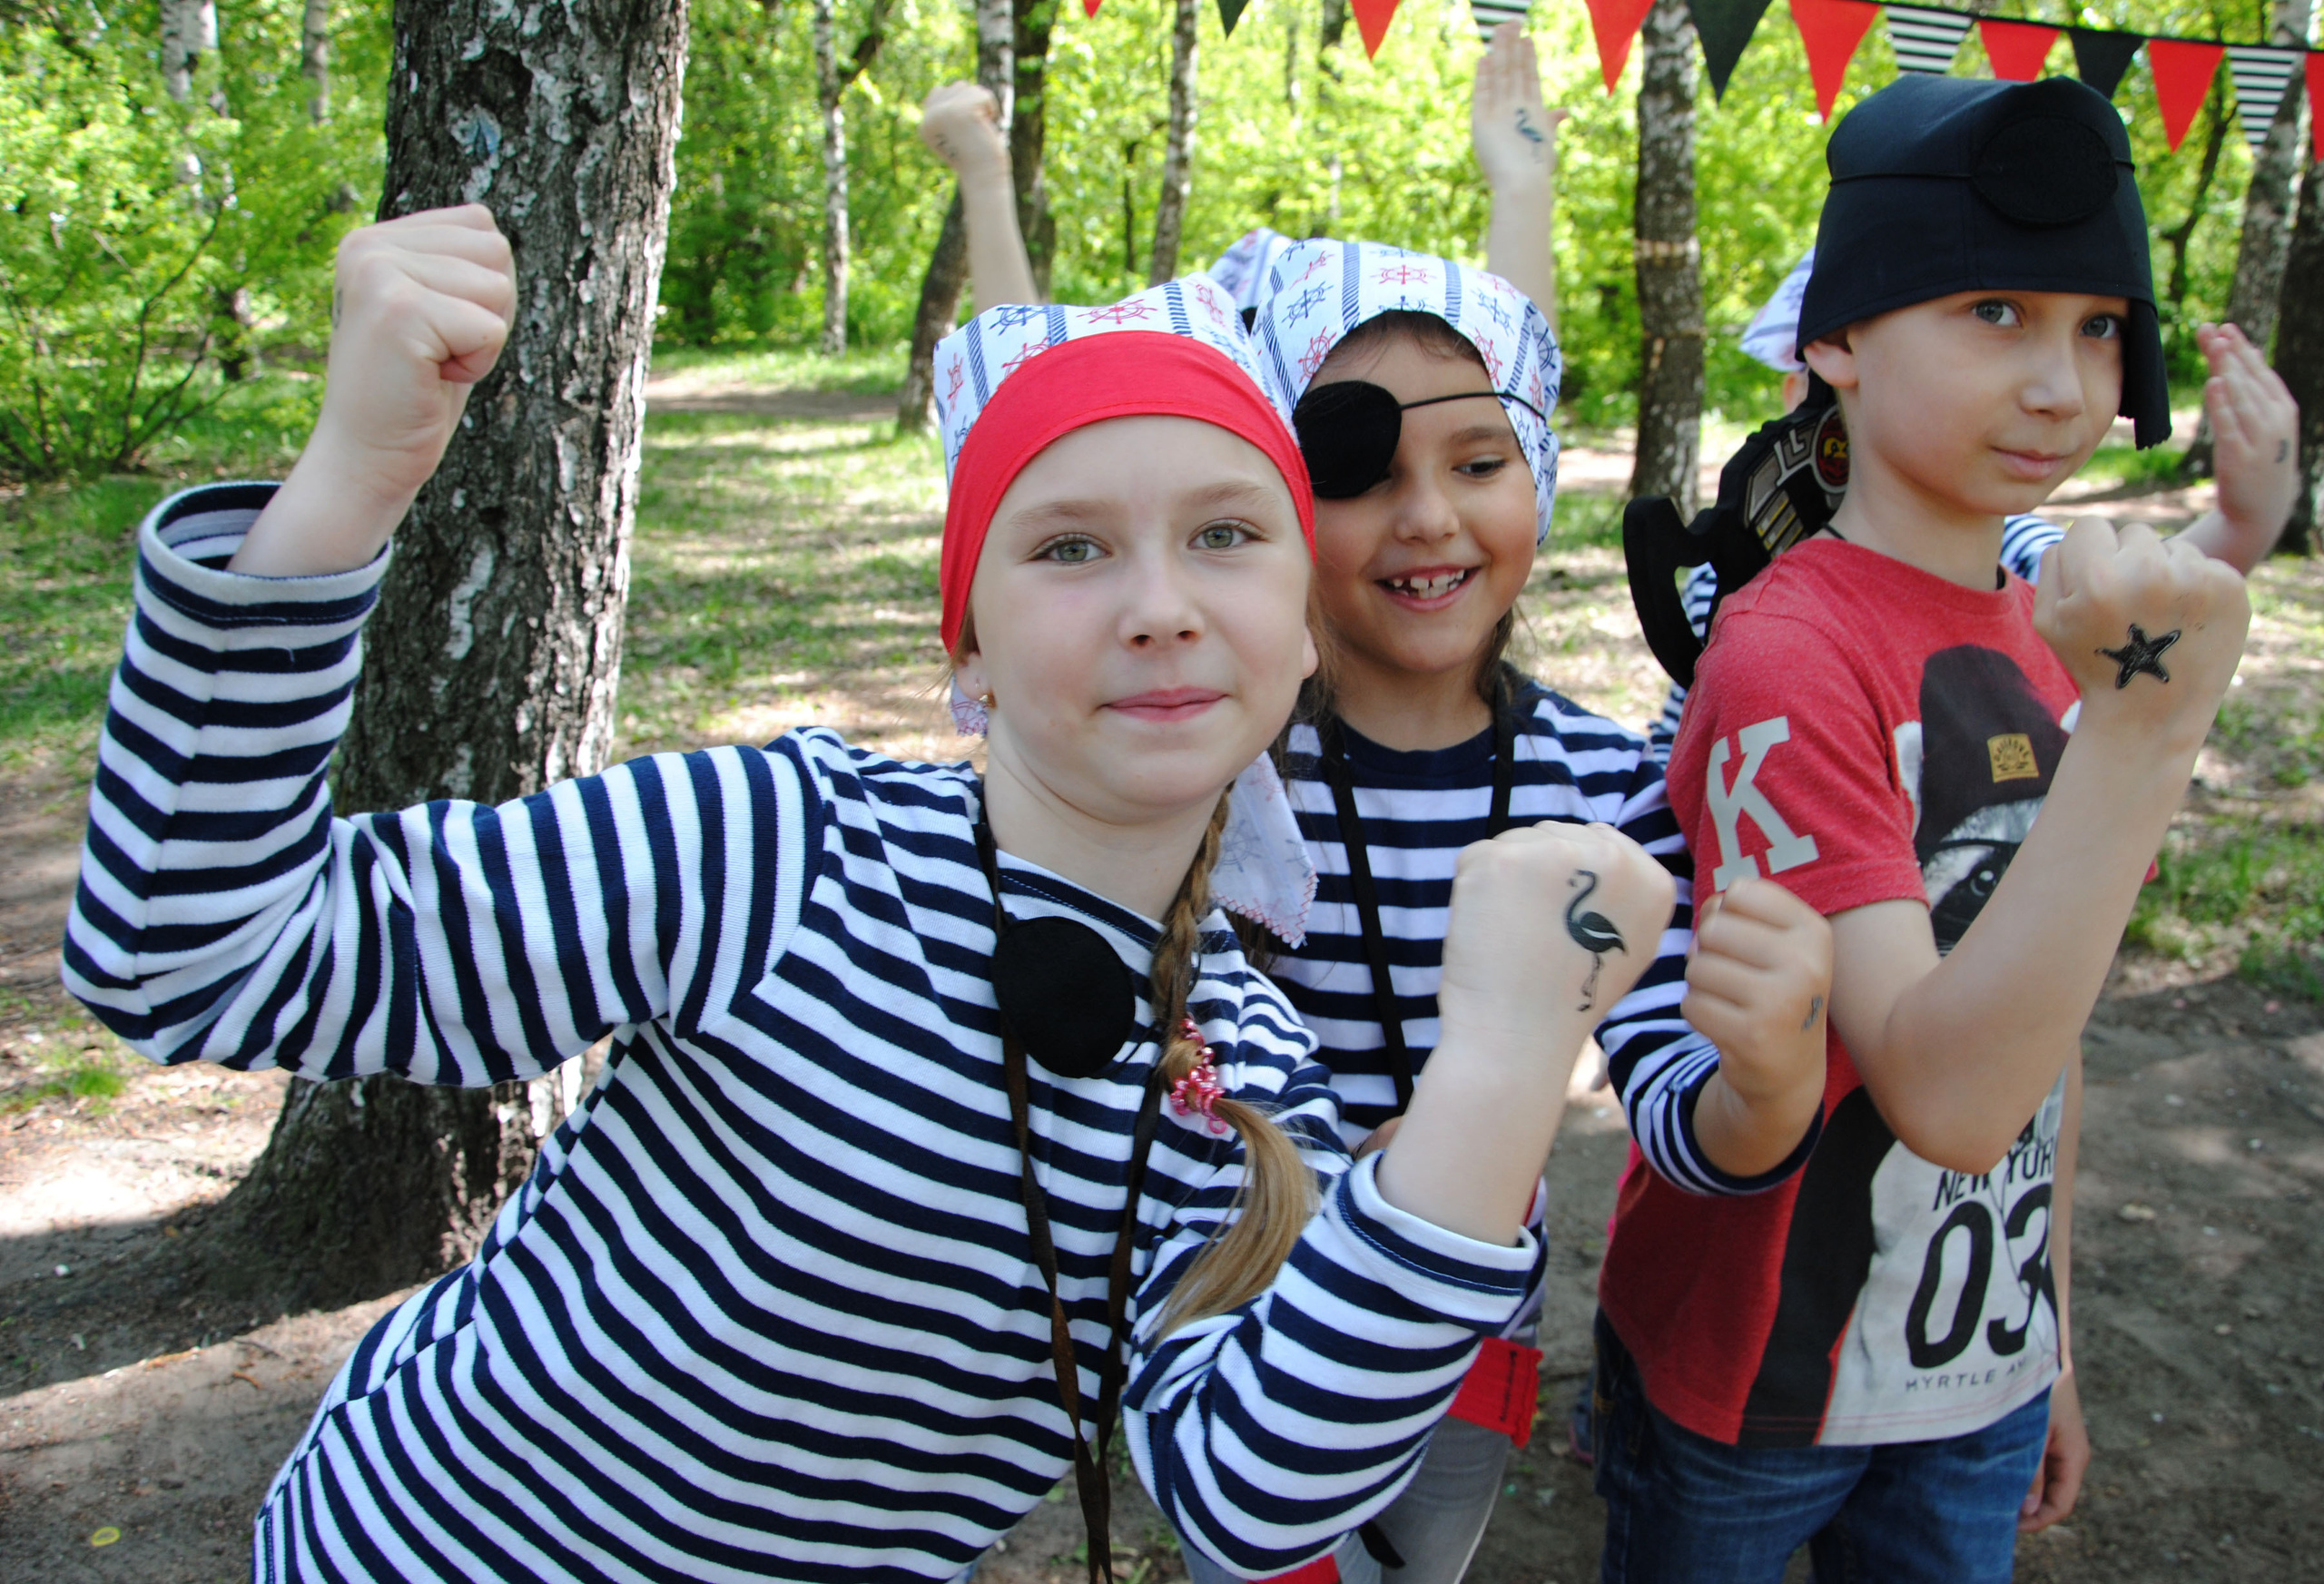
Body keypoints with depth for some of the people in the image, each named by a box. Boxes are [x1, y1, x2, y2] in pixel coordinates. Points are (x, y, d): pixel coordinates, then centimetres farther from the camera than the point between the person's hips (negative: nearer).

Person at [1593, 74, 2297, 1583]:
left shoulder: (2058, 640, 0)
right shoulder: (1785, 656, -22)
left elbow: (2049, 1041, 8)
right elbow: (1946, 1098, -31)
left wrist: (2054, 1338, 14)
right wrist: (2149, 723, -37)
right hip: (1753, 1397, -6)